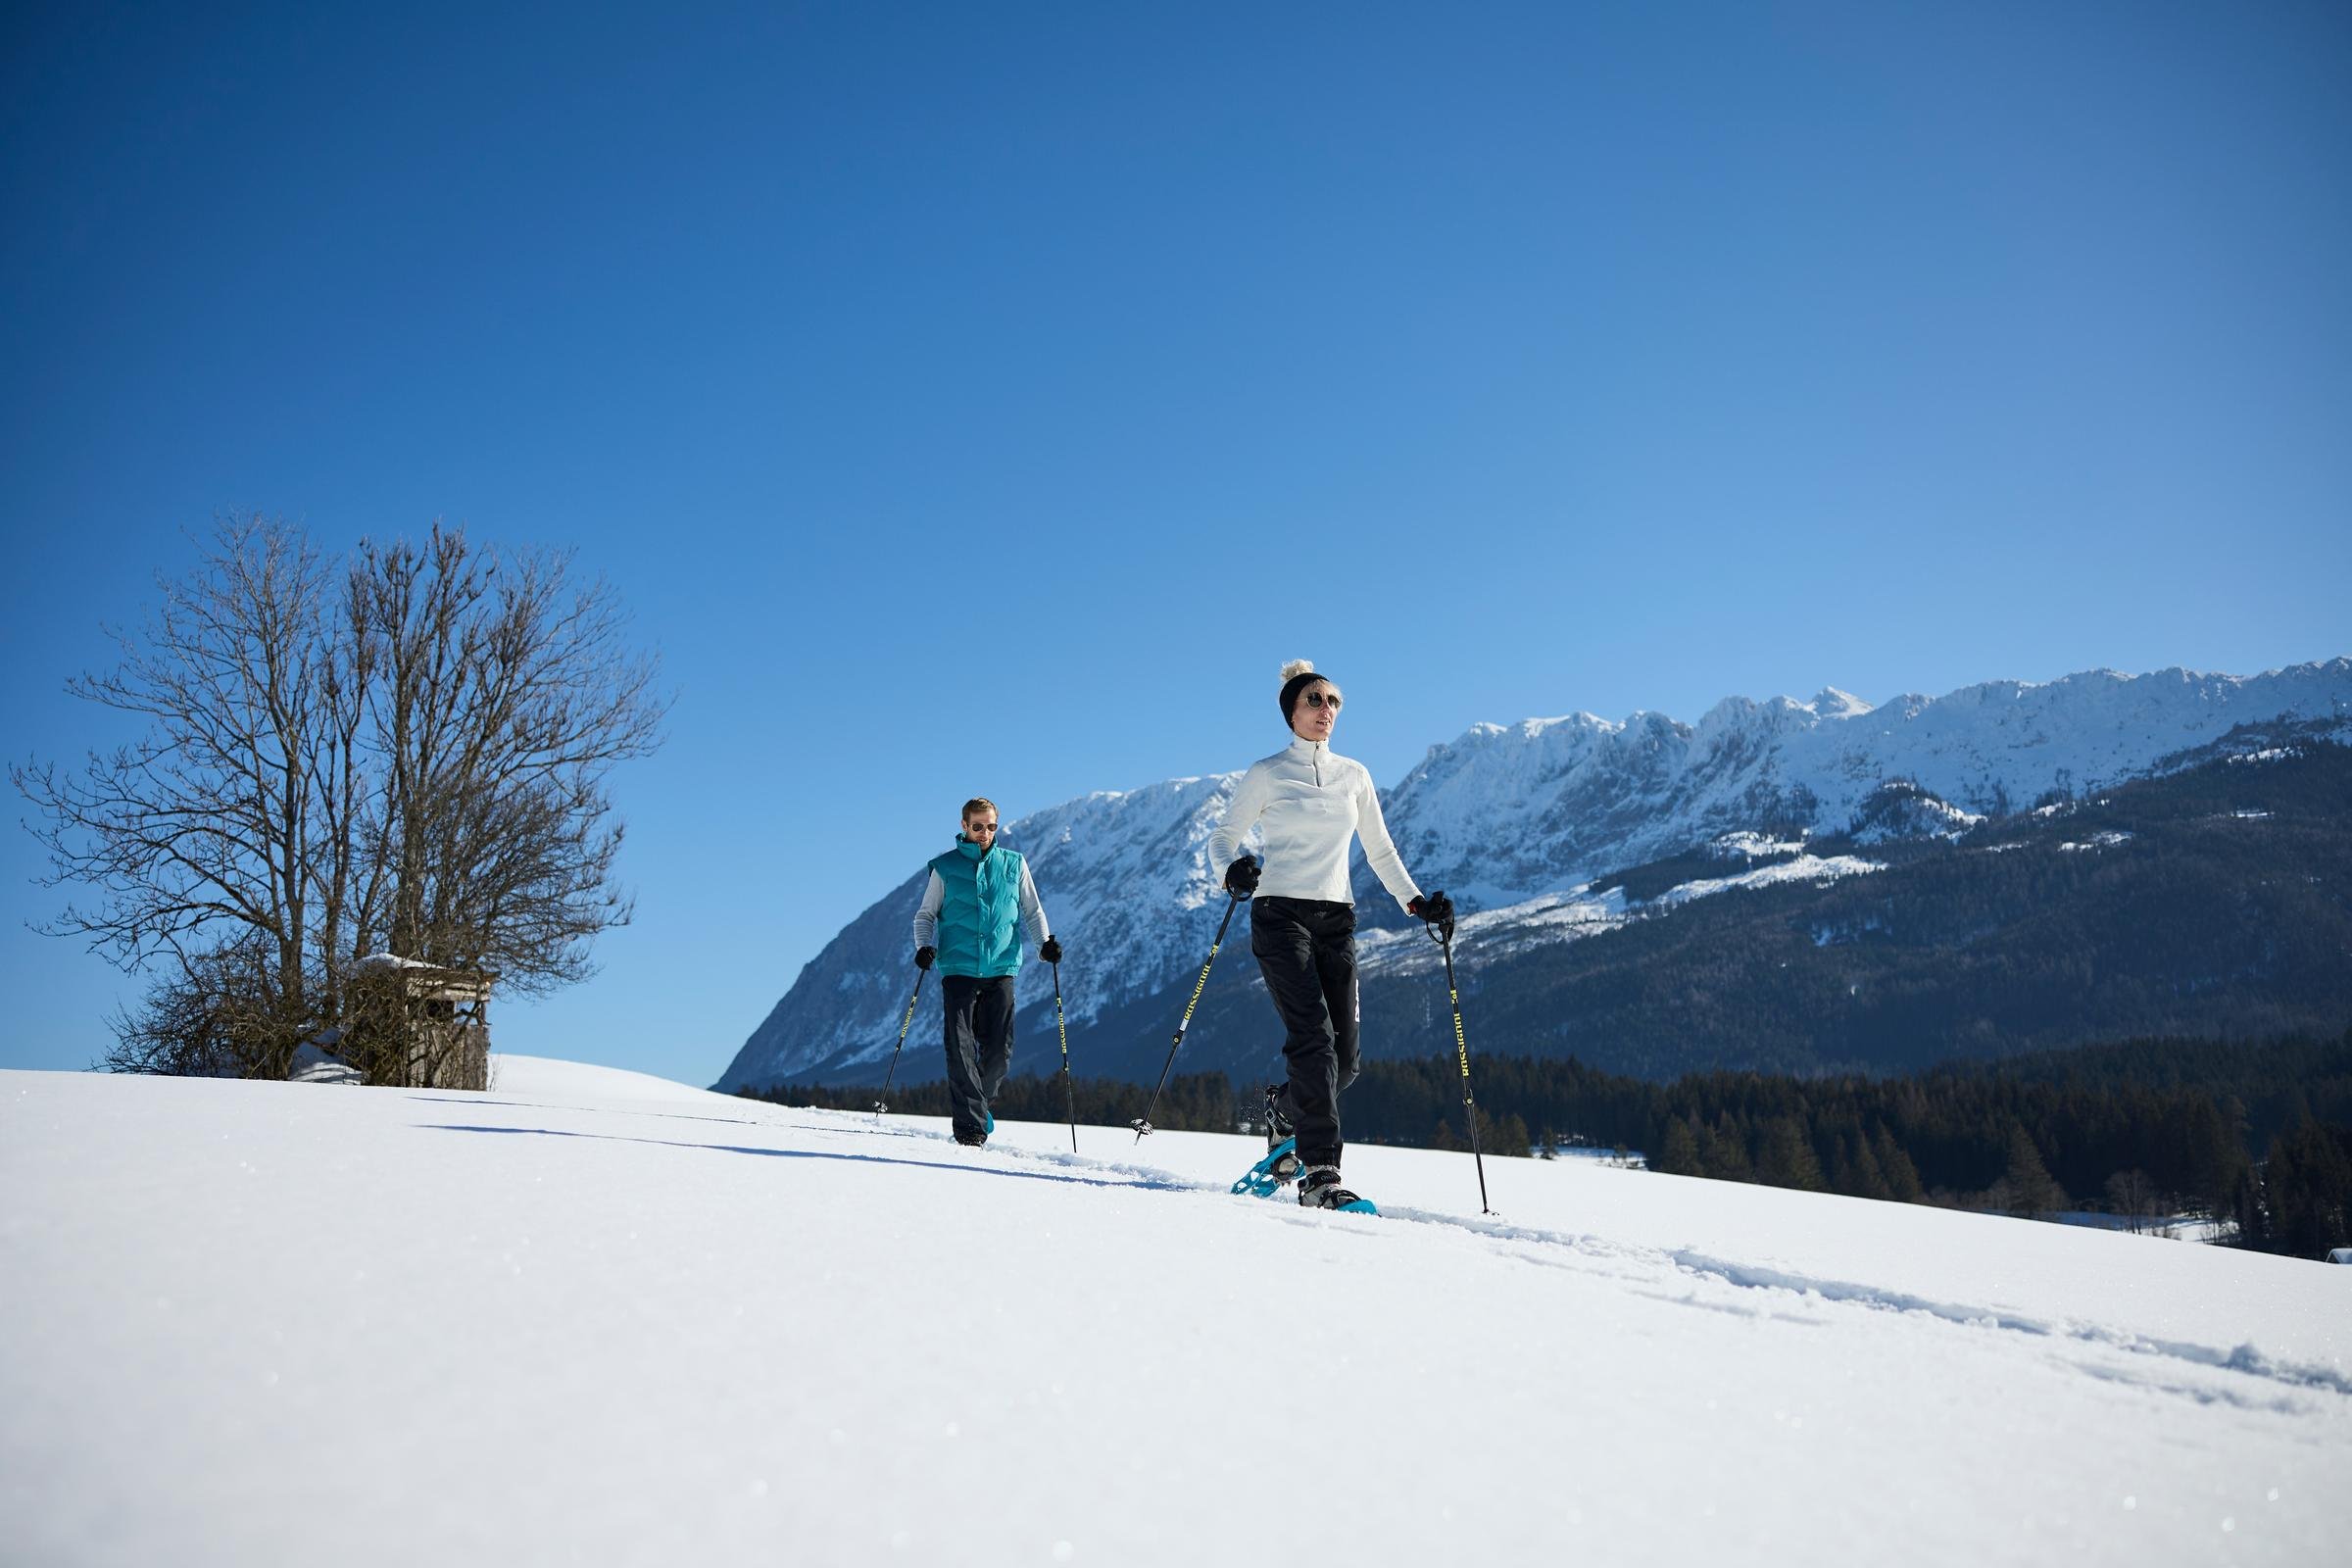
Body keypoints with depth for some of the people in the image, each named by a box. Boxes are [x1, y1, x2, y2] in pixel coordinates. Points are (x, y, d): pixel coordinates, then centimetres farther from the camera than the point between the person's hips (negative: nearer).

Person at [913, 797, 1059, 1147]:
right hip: (958, 969, -1)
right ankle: (970, 1124, -4)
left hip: (1001, 968, 2)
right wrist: (924, 947, -8)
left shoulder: (1014, 865, 10)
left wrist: (1044, 943, -3)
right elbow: (926, 914, 10)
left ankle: (976, 1102, 27)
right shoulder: (945, 868, 6)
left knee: (999, 1050, 1)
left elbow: (1032, 911, 14)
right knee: (961, 1049, -8)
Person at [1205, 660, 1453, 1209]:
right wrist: (1234, 868, -20)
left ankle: (1284, 1107, 30)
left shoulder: (1354, 775, 13)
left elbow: (1379, 850, 20)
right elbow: (1222, 839, 2)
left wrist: (1416, 901, 9)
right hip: (1280, 915, -4)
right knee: (1314, 1037, -20)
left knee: (1345, 1058, -1)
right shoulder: (1266, 774, 1)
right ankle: (1319, 1174, -20)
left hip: (1336, 921, 5)